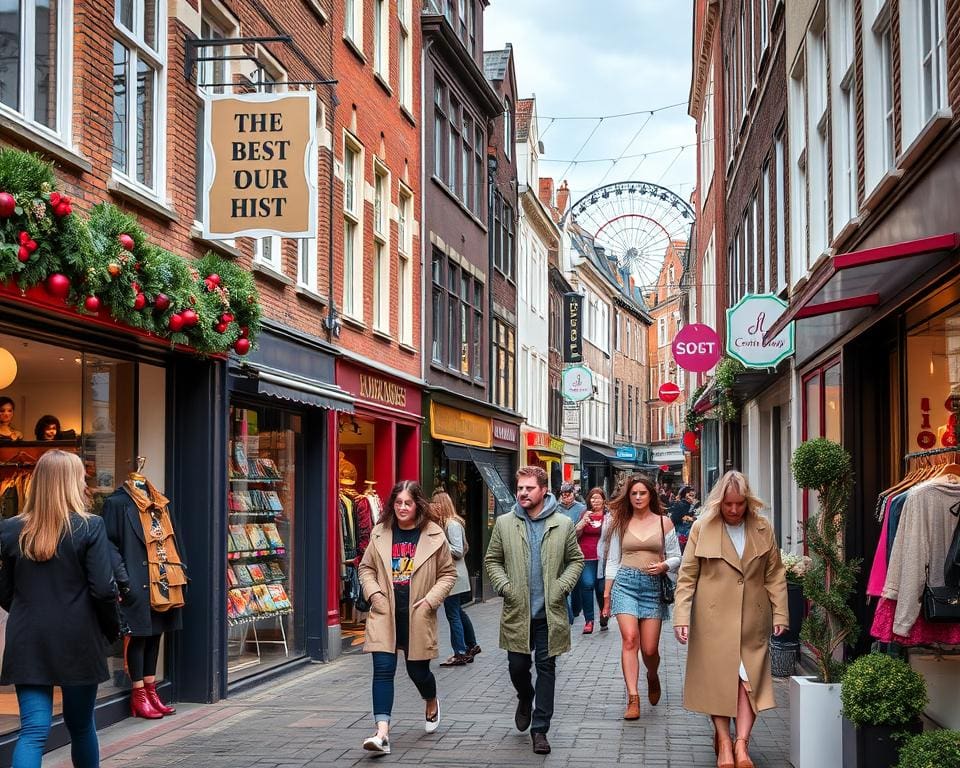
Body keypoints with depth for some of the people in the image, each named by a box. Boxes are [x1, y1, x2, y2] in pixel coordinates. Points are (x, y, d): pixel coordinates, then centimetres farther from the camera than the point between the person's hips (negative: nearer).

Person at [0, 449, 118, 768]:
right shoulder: (89, 527, -10)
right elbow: (103, 589, -13)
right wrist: (115, 624, 4)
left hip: (27, 644, 2)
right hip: (78, 643, -2)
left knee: (33, 730, 0)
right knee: (81, 725, 16)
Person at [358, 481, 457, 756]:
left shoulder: (434, 535, -4)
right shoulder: (380, 534, 2)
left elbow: (448, 573, 3)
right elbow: (366, 567, 13)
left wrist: (431, 600, -9)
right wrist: (373, 592, -4)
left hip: (417, 615, -1)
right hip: (385, 613, 1)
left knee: (418, 670, 11)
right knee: (383, 668, -9)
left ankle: (432, 704, 46)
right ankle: (382, 733, -12)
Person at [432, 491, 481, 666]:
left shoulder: (452, 524, -15)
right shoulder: (444, 523, 14)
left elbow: (458, 551, -19)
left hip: (454, 577, -10)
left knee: (453, 614, -4)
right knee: (458, 612, 19)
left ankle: (460, 654, 2)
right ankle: (471, 645, 30)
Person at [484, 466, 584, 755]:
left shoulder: (563, 524, 0)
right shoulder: (504, 523, 2)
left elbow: (576, 560, 8)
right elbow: (492, 560, 9)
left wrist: (562, 586, -5)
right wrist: (504, 586, -5)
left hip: (550, 612, -1)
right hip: (517, 612, 1)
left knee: (546, 668, 2)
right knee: (517, 666, 6)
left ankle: (540, 728, 11)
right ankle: (525, 699, 39)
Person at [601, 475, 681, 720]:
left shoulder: (664, 523, 7)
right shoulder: (621, 523, 9)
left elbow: (676, 557, 11)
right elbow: (613, 561, 12)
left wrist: (664, 566, -11)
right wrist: (607, 595, 10)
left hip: (654, 585, 0)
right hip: (625, 583, 0)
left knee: (650, 649, -1)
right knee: (629, 639, -16)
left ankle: (652, 677, 34)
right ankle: (633, 699, -16)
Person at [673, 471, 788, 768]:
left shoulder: (763, 530, 3)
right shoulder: (702, 528, -3)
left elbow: (775, 575, 9)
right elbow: (687, 576, -2)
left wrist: (779, 613, 2)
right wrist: (681, 617, -9)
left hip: (752, 620, 2)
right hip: (714, 618, -1)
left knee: (749, 679, -3)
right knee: (717, 678, 3)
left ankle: (741, 743, 0)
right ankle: (724, 741, 12)